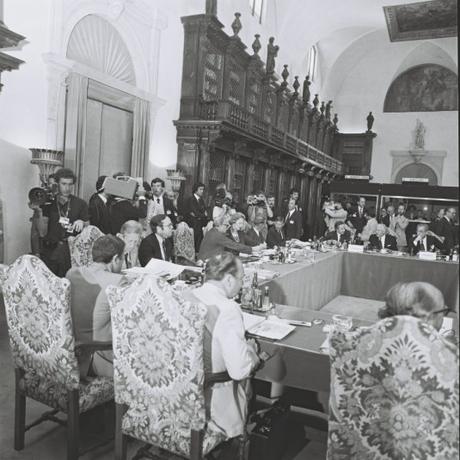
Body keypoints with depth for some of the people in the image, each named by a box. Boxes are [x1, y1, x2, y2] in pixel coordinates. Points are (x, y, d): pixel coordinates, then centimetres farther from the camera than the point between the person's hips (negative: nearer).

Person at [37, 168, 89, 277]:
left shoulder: (80, 204, 3)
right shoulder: (48, 203, 3)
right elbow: (43, 233, -1)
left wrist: (82, 223, -13)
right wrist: (39, 213, -13)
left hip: (72, 253, 0)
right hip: (50, 252, 1)